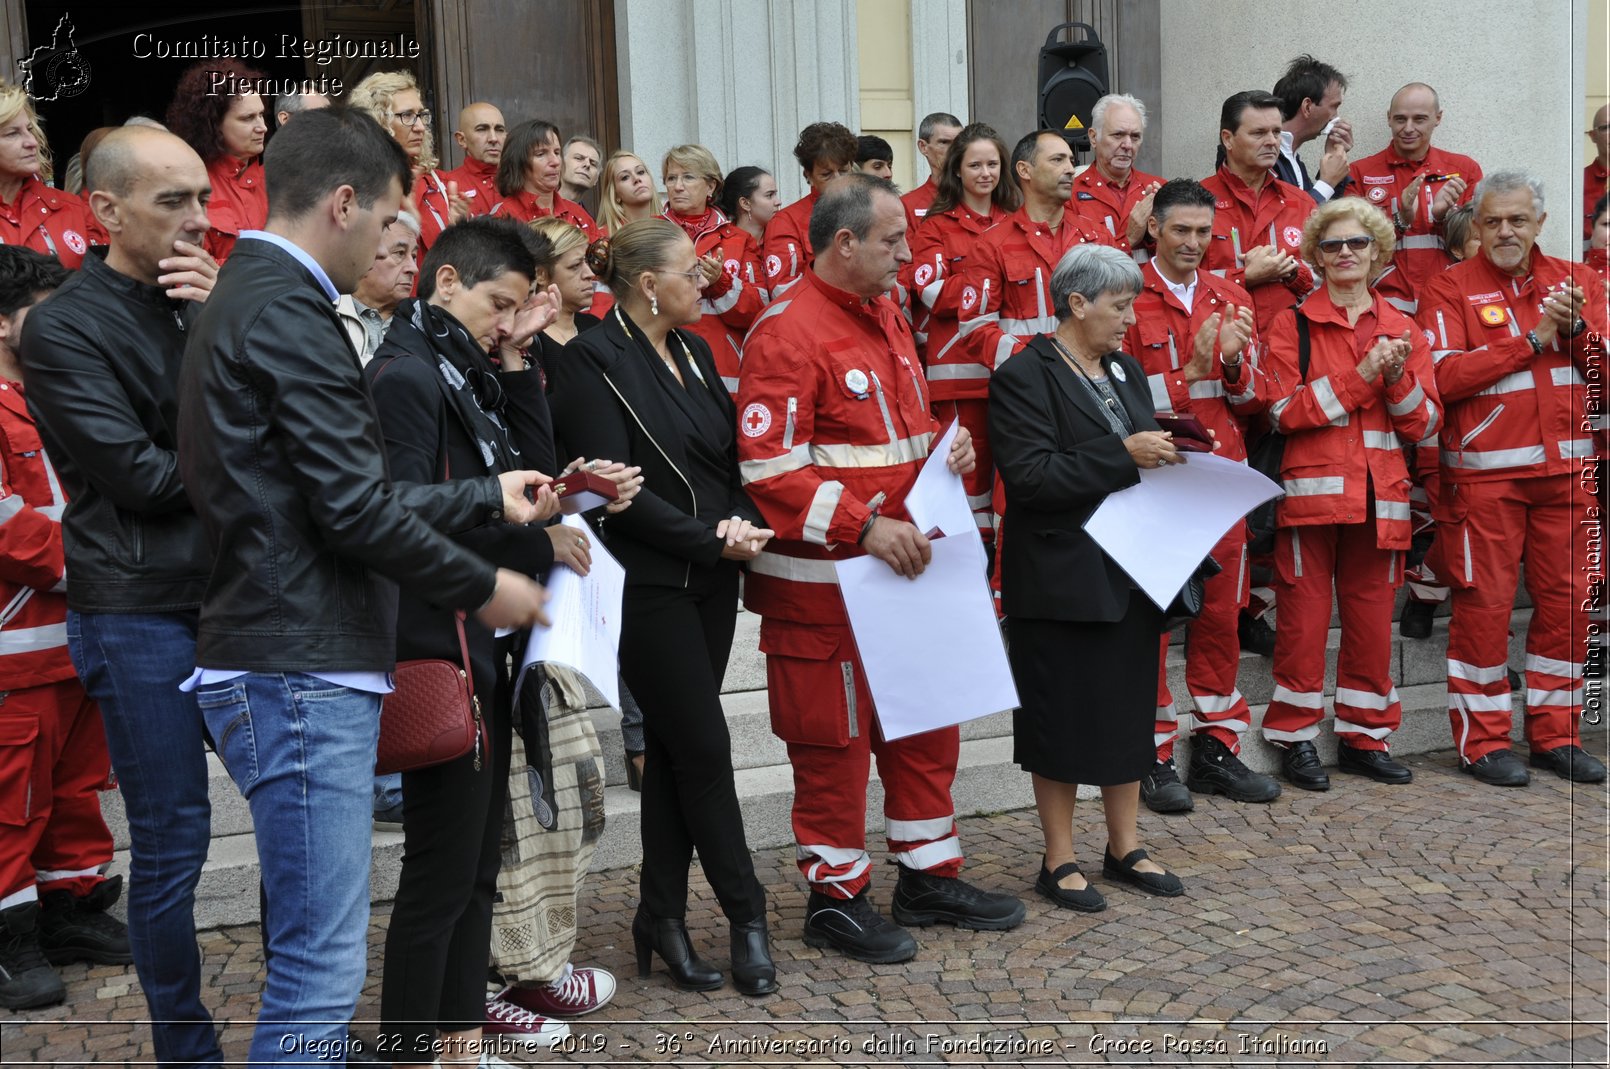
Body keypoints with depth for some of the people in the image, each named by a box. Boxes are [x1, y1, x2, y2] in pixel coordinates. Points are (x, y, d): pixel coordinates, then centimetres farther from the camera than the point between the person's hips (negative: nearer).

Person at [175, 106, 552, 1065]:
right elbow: (354, 511, -19)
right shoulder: (286, 312, -14)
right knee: (322, 968, -6)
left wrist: (489, 498, 25)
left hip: (307, 670, 11)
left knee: (320, 953, 19)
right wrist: (482, 588, -5)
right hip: (299, 674, -11)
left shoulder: (247, 301, 19)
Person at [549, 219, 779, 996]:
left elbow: (731, 455, 12)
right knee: (703, 747, -1)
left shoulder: (693, 351, 13)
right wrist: (710, 539, -16)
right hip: (649, 583, -7)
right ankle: (746, 913, 14)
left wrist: (741, 520, -8)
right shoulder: (594, 361, -11)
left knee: (675, 748, 11)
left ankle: (662, 918, 22)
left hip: (711, 579, 7)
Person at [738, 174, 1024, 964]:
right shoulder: (786, 334, -16)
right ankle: (835, 898, 20)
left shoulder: (886, 318, 14)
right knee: (834, 742, 4)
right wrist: (864, 528, -26)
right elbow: (768, 470, -22)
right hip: (823, 582, -9)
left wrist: (942, 448, 4)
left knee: (927, 723, 16)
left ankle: (930, 877, 32)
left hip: (903, 569, 9)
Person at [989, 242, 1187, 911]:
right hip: (1063, 582, -7)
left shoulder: (1126, 372, 14)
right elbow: (1029, 477, -21)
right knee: (1063, 721, 2)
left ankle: (1124, 848, 27)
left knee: (1128, 712, 14)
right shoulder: (1024, 376, -10)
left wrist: (1166, 456, 1)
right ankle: (1059, 862, 16)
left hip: (1130, 573, 7)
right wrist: (1122, 454, -23)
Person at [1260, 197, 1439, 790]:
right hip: (1311, 490, -3)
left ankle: (1364, 736, 20)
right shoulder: (1293, 324, 3)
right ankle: (1297, 737, 10)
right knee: (1303, 616, -1)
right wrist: (1360, 375, -14)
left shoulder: (1403, 329, 13)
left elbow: (1423, 423, 9)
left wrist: (1398, 378, -10)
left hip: (1379, 496, 3)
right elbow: (1284, 411, -8)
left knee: (1372, 619, 8)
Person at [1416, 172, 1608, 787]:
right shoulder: (1451, 288, 0)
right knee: (1484, 602, -2)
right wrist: (1532, 341, -12)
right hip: (1485, 474, -4)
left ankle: (1555, 733, 21)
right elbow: (1444, 376, -14)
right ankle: (1482, 740, 10)